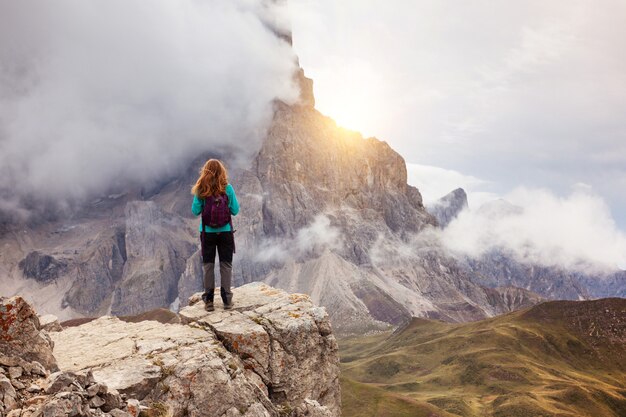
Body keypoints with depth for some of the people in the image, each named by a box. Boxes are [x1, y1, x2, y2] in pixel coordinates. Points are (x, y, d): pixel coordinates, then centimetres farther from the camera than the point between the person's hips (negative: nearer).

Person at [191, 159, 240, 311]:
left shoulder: (201, 190, -7)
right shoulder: (227, 188, -8)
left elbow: (195, 211, -4)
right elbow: (235, 210, -4)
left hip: (207, 232, 1)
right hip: (225, 231, 0)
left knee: (208, 265, 10)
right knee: (226, 264, 10)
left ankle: (208, 300, 12)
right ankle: (227, 299, 11)